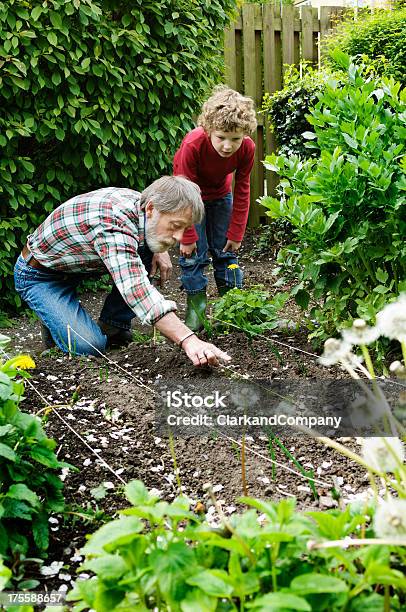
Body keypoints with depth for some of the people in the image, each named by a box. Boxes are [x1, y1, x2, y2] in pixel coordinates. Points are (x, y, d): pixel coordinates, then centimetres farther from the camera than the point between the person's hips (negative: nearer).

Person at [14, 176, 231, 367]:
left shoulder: (137, 200, -12)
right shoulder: (113, 224, -38)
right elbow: (137, 290, -50)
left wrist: (161, 250, -9)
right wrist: (188, 340, -56)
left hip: (75, 265, 8)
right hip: (38, 275, -8)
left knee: (148, 251, -8)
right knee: (90, 346, -24)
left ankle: (112, 326, 3)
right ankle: (55, 320, 7)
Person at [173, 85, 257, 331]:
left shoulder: (247, 148, -28)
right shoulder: (193, 144, -38)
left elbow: (242, 191, -14)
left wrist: (236, 233, -10)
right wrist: (187, 237, -23)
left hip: (220, 195, 3)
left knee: (226, 249, 4)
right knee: (193, 252, -7)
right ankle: (196, 306, 3)